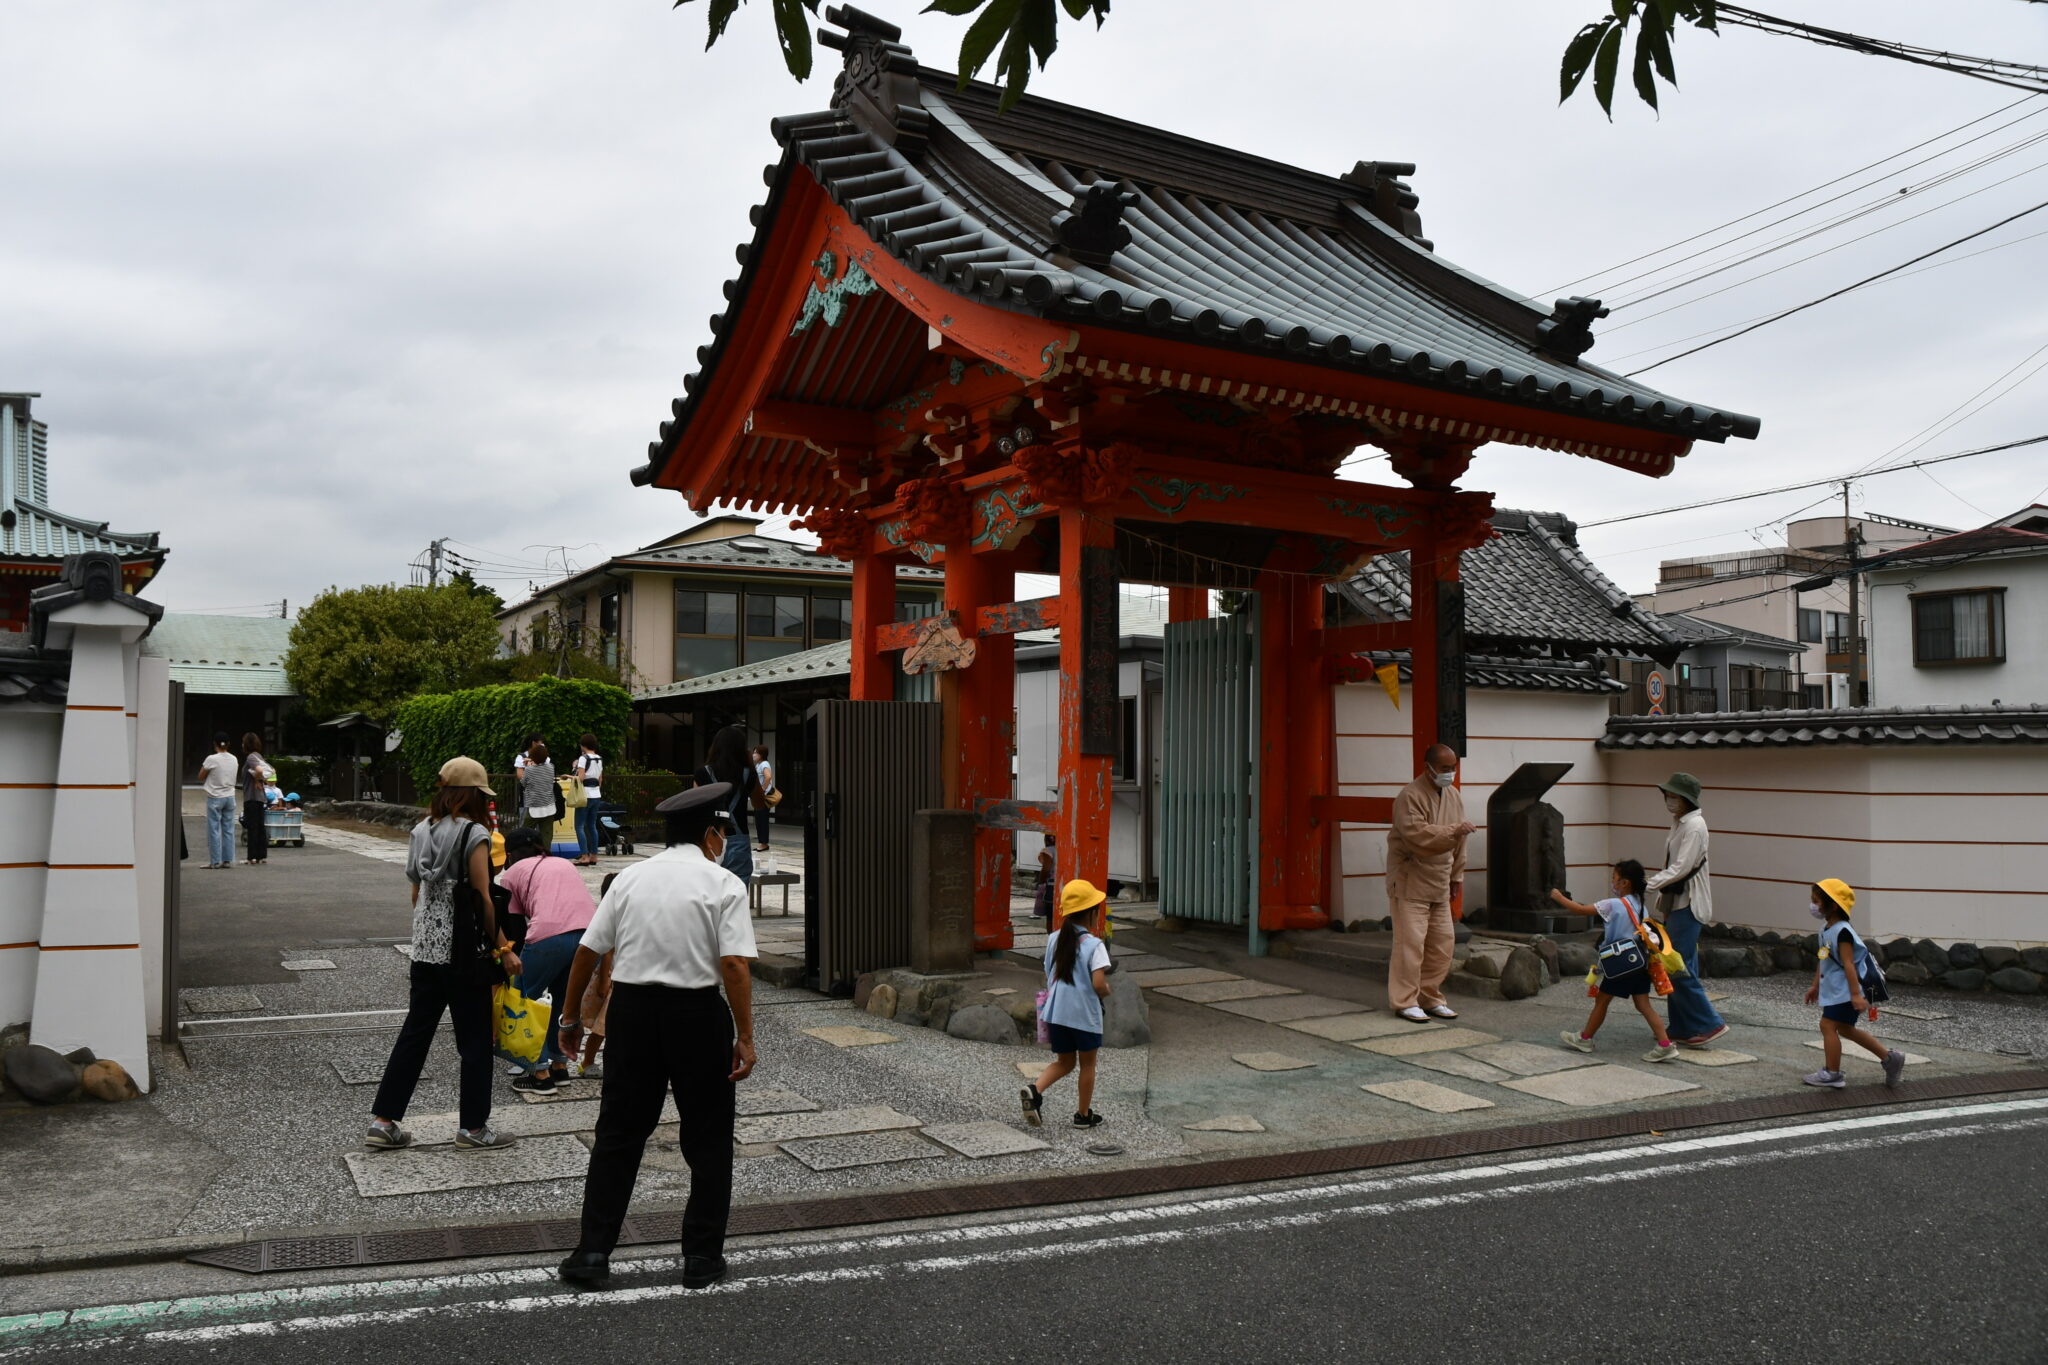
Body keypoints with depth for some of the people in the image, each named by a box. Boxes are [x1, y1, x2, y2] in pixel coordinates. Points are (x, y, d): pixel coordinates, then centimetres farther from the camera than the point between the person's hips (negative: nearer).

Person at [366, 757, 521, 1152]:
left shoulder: (422, 830, 7)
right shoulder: (474, 834, -14)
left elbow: (416, 893, 13)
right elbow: (482, 899, -14)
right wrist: (503, 948, -8)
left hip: (425, 949, 7)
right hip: (464, 952, -7)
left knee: (415, 1032, 14)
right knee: (475, 1039, 5)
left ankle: (383, 1121, 15)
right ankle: (473, 1125, 13)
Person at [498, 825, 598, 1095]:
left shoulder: (512, 872, 21)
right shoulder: (564, 864, 35)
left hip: (550, 936, -5)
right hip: (591, 933, 5)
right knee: (564, 999, 27)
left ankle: (540, 1074, 12)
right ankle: (560, 1066, 30)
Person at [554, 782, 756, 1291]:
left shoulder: (630, 877, 6)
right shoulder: (723, 884, -6)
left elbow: (587, 951, 6)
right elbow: (735, 965, -15)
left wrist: (572, 1017, 17)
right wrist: (745, 1038, -11)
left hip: (630, 1010, 4)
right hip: (697, 1013, -3)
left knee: (618, 1133, 14)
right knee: (708, 1138, 10)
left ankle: (592, 1252, 16)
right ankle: (702, 1259, 15)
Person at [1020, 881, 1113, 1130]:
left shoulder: (1054, 940, 4)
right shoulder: (1094, 944, -14)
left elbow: (1048, 976, 11)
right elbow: (1099, 984, -21)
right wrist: (1107, 992, 0)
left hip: (1056, 1011, 5)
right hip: (1085, 1014, -5)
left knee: (1064, 1061, 18)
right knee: (1087, 1063, 14)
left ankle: (1034, 1089, -5)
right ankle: (1084, 1114, 23)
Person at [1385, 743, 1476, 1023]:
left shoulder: (1453, 796, 11)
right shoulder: (1410, 796, -15)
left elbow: (1458, 841, 18)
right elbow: (1416, 834, -27)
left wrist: (1457, 875, 18)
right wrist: (1453, 831, -31)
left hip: (1439, 883, 8)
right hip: (1409, 881, -8)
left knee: (1443, 941, 8)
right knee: (1411, 941, -9)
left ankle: (1430, 998, 19)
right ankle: (1405, 1001, -2)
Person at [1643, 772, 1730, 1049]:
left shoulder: (1694, 825, -14)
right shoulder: (1679, 824, 15)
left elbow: (1681, 867, -23)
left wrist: (1649, 885, -27)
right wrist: (1660, 903, 19)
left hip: (1688, 906, -10)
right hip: (1675, 904, 10)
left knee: (1681, 969, -9)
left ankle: (1708, 1024, -1)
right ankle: (1681, 1029, 16)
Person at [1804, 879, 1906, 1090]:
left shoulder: (1841, 932, -21)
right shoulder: (1825, 929, 8)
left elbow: (1848, 964, -25)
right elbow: (1823, 961, 17)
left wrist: (1856, 994, -27)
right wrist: (1816, 986, 23)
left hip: (1844, 991, -10)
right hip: (1834, 989, 10)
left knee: (1828, 1025, -8)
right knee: (1845, 1029, 17)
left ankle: (1832, 1074, 0)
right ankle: (1890, 1058, 25)